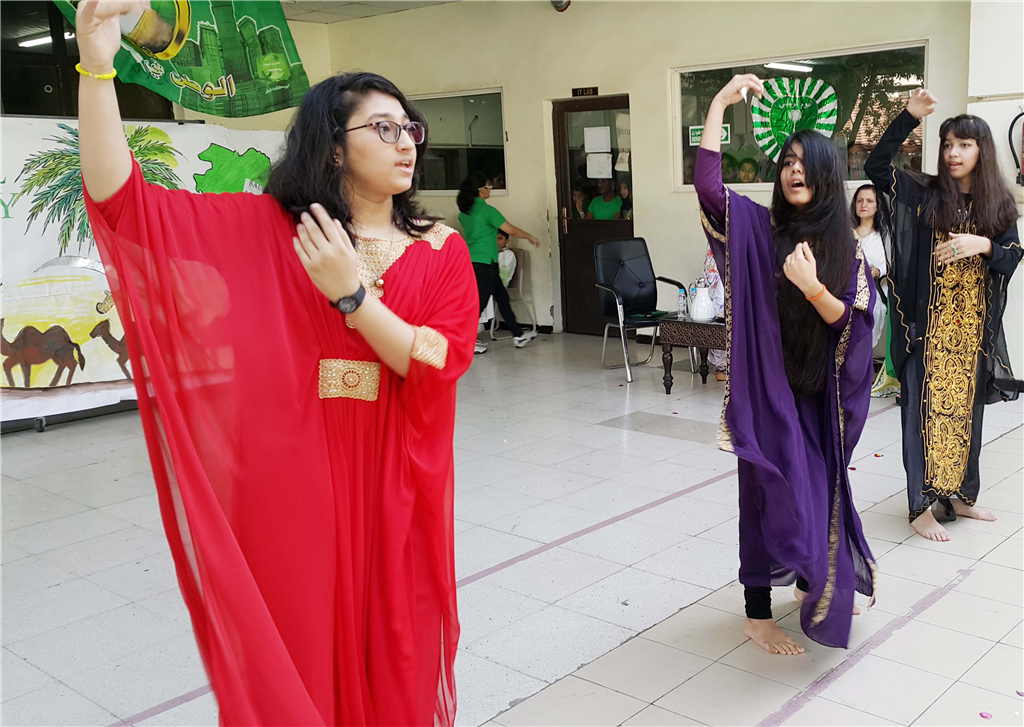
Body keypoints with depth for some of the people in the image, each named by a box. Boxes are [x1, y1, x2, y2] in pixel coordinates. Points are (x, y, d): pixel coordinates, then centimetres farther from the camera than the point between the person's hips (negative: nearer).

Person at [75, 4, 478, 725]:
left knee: (395, 663, 13)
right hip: (291, 483, -1)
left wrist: (351, 292, -19)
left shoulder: (440, 249, 2)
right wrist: (97, 63, -20)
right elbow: (120, 198, -9)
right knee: (294, 664, 11)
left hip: (394, 489, 1)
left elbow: (442, 366, -10)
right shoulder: (265, 229, -1)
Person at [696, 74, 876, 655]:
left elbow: (850, 319, -7)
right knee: (770, 492, 0)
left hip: (820, 391, 4)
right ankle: (758, 613, 14)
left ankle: (819, 586, 41)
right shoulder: (758, 227, -6)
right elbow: (707, 184, -22)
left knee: (819, 487, 17)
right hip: (767, 387, -3)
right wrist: (721, 102, -22)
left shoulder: (847, 248, 1)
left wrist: (812, 287, -25)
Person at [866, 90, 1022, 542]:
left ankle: (959, 495, 25)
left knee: (965, 409, 11)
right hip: (929, 324, -3)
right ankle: (921, 508, 2)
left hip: (974, 327, 3)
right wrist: (909, 117, -17)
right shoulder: (925, 194, 0)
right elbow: (876, 168, -11)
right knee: (926, 408, -3)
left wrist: (982, 245, -18)